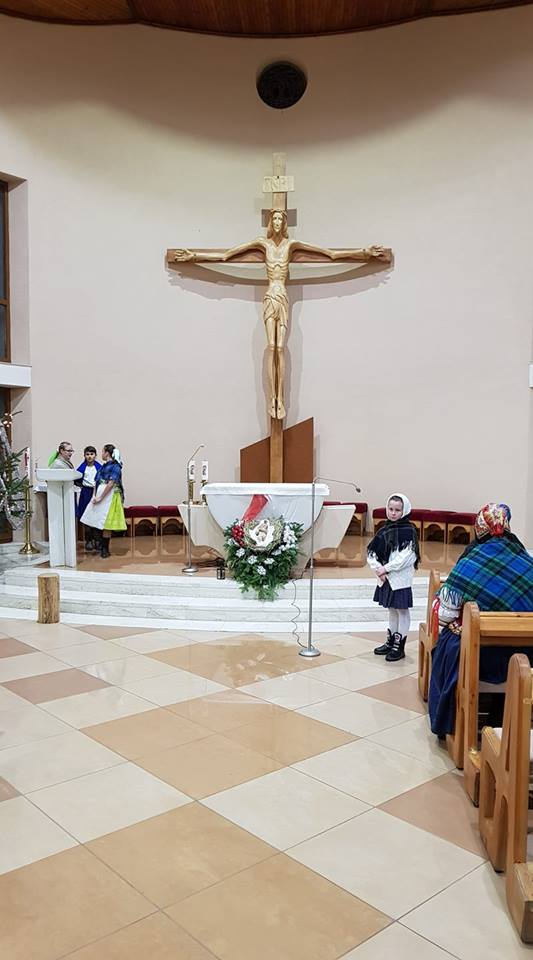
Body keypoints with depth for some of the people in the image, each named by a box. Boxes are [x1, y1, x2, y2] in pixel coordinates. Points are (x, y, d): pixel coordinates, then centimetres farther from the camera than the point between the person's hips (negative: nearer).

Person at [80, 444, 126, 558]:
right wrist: (94, 495, -1)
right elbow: (97, 482, 13)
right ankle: (102, 546, 18)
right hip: (99, 495, 7)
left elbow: (110, 484, -17)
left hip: (109, 496, -7)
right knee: (100, 523, 8)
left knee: (106, 524, -2)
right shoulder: (103, 466, 14)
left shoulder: (115, 466, -10)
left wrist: (100, 498, -17)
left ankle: (105, 549, 7)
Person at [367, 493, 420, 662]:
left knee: (402, 610, 4)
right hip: (385, 577, 6)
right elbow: (371, 551, 5)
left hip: (401, 578, -6)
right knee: (391, 609, 18)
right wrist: (377, 568, -9)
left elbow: (406, 557, -19)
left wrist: (386, 568, -18)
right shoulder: (384, 529, 6)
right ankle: (390, 641, 30)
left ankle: (399, 646, 12)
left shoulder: (408, 531, -11)